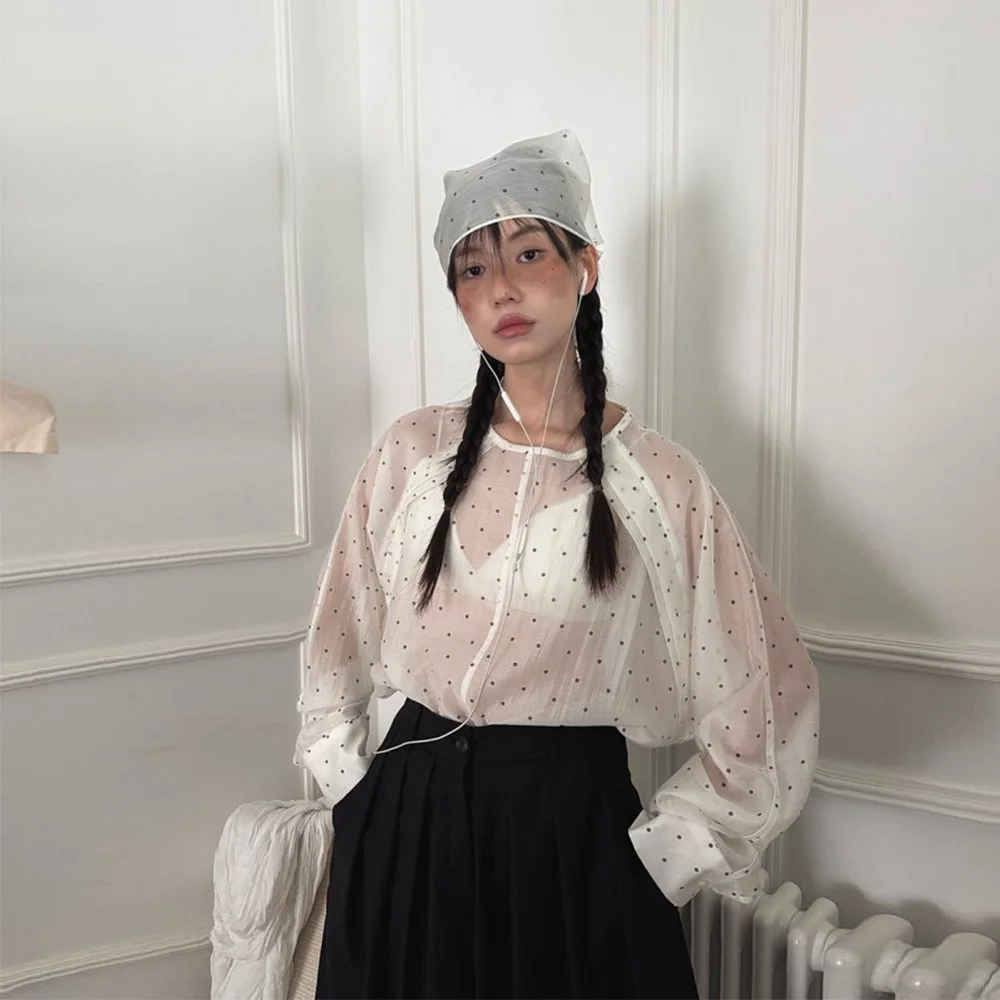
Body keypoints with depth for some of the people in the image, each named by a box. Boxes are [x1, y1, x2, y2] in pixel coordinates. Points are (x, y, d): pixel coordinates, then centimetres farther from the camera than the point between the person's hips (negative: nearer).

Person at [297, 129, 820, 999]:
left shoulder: (658, 478, -11)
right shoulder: (411, 453, -2)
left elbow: (767, 708, -7)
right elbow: (338, 642, 9)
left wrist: (657, 855, -6)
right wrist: (357, 794, 7)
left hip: (571, 823, -3)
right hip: (405, 814, 3)